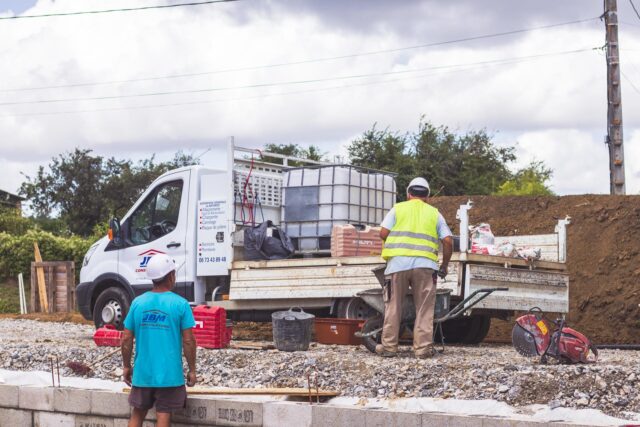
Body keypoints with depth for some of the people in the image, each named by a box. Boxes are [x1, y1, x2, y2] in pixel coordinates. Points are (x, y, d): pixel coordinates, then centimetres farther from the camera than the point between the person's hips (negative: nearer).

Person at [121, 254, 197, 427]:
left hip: (142, 373, 3)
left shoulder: (138, 302, 0)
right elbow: (188, 341, -8)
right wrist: (192, 370, 3)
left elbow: (126, 339, 2)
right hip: (170, 374, -3)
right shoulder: (180, 304, -8)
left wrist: (126, 366, 15)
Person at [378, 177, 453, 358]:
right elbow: (448, 241, 7)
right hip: (425, 264, 0)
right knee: (424, 308, 4)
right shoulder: (434, 213, 16)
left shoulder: (398, 209, 12)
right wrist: (445, 265, 19)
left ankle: (389, 345, 8)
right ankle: (422, 347, 1)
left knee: (394, 306, 6)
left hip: (399, 262, 0)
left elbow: (383, 233, 0)